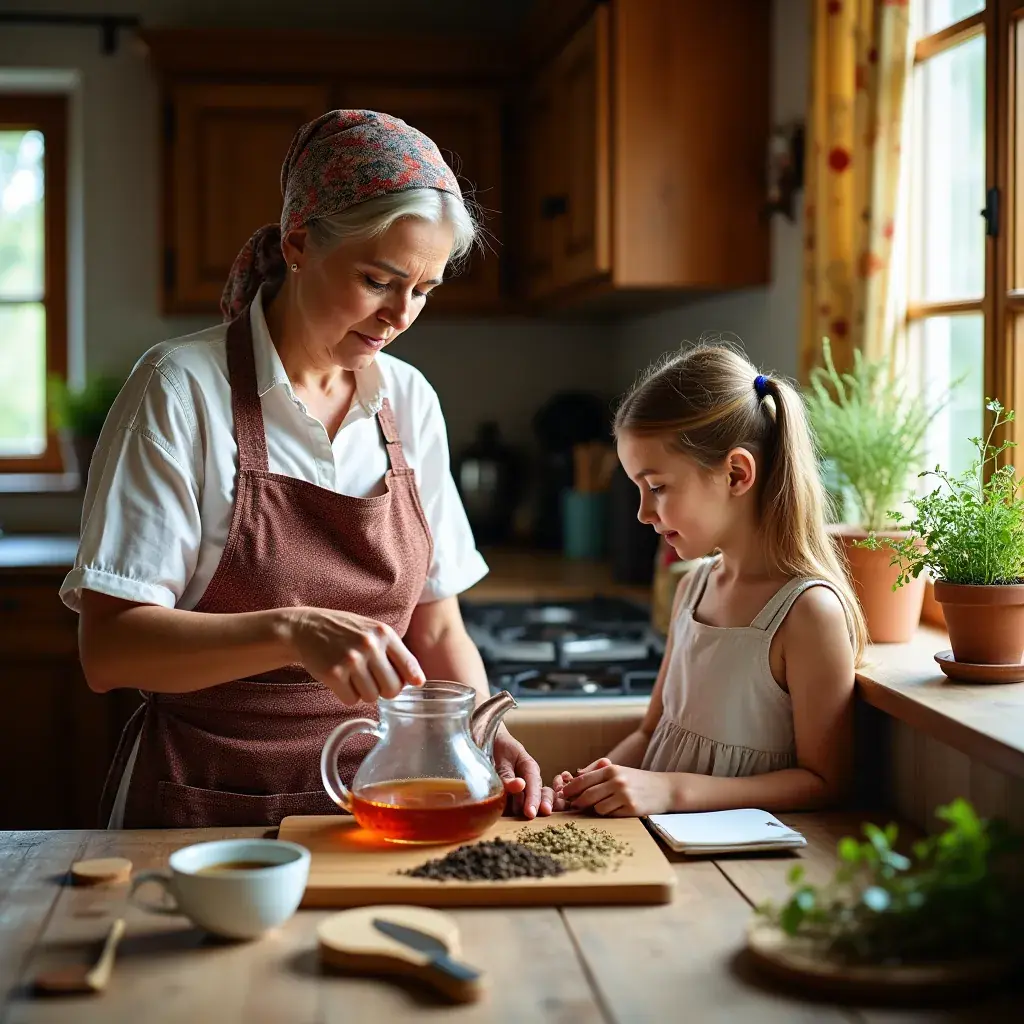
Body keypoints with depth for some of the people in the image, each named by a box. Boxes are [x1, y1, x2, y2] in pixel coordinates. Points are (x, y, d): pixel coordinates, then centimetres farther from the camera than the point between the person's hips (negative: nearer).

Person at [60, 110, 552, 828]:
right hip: (206, 803, -4)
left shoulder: (410, 402, 8)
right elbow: (109, 647, -12)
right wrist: (292, 630, -26)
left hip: (373, 793, 4)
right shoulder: (181, 390, -7)